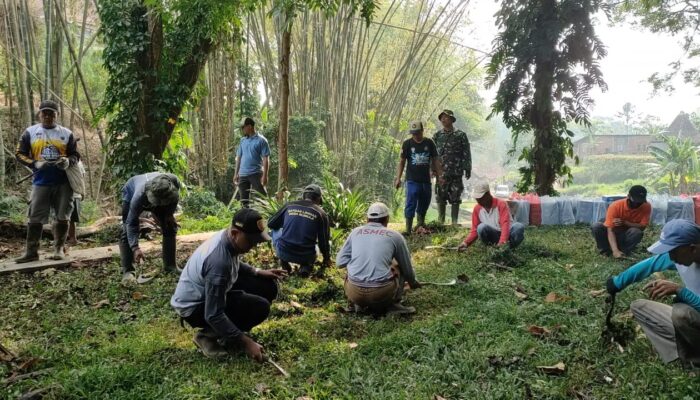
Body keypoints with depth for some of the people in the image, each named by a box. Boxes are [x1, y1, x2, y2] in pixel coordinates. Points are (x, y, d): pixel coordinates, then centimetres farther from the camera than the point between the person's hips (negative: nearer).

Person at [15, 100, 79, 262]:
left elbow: (75, 154, 10)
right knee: (35, 217, 1)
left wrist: (68, 161, -13)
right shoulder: (30, 132, 6)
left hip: (63, 182, 0)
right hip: (40, 182, 0)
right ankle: (32, 251, 7)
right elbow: (19, 153, 6)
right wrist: (35, 164, -11)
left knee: (62, 217, 3)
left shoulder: (66, 133, 6)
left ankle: (59, 249, 14)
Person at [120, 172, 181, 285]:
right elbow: (132, 224, -39)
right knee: (126, 231, -17)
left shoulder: (175, 183, -39)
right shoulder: (139, 195, -47)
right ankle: (127, 272, -15)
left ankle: (170, 266, 10)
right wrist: (135, 248, -45)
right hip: (131, 192, -4)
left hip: (158, 195, 4)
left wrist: (170, 214, -14)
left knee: (170, 227, -1)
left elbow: (174, 199, -11)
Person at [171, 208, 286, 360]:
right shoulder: (219, 260, -36)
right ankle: (208, 334, -5)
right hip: (194, 307, -9)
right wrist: (245, 342, -26)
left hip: (208, 291, 9)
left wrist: (258, 272, 2)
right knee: (260, 307, -22)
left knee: (267, 287, 1)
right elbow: (213, 315, -32)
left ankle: (227, 331, 12)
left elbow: (235, 266, 17)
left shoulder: (229, 239, -9)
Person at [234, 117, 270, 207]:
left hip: (256, 174, -6)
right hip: (243, 175, 6)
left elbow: (266, 159, -8)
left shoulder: (261, 140, -5)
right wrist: (236, 174, 13)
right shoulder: (243, 140, 13)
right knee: (243, 199, 9)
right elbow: (238, 158, 17)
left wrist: (265, 176, -14)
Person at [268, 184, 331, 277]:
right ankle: (305, 265, 4)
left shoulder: (289, 205, 4)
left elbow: (270, 224, 14)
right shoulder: (321, 213, 0)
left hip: (283, 253, 1)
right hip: (305, 256, 0)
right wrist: (327, 259, 23)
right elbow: (324, 240, 5)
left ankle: (283, 260, 9)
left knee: (275, 230, 28)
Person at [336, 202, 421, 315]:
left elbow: (340, 262, 10)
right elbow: (407, 267, 20)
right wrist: (413, 282, 40)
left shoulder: (356, 232, 12)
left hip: (354, 292, 2)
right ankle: (393, 304, 10)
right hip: (381, 293, -2)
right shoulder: (395, 236, 8)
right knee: (399, 265, 26)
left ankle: (359, 304, 15)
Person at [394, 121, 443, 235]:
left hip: (426, 180, 3)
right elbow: (402, 161, 1)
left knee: (424, 204, 14)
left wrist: (439, 175, 4)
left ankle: (421, 223, 34)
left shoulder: (429, 143, 3)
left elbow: (435, 160, 9)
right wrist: (398, 178, -6)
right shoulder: (407, 143, -2)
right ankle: (408, 229, -8)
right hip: (412, 180, -3)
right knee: (410, 205, -10)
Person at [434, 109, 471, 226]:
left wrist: (467, 168, -2)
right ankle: (440, 221, 11)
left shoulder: (460, 135, 3)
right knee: (441, 198, 3)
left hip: (456, 172, -1)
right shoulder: (437, 136, 9)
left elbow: (466, 153, 2)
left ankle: (455, 222, 10)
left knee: (455, 198, 3)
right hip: (441, 172, 1)